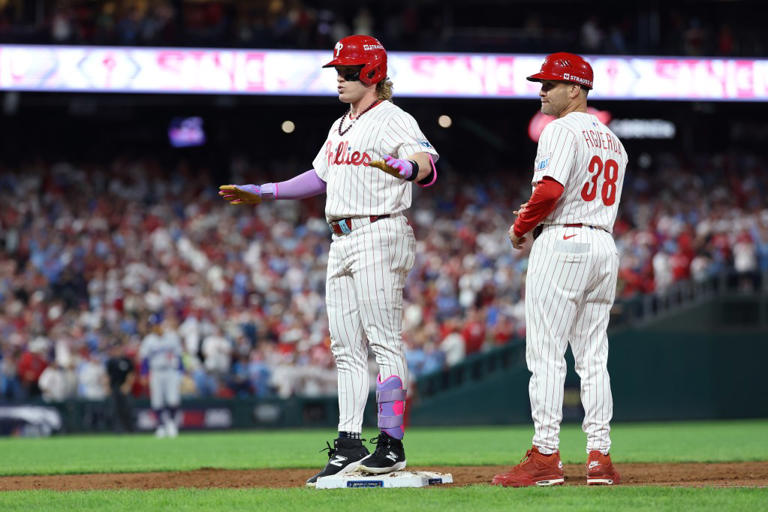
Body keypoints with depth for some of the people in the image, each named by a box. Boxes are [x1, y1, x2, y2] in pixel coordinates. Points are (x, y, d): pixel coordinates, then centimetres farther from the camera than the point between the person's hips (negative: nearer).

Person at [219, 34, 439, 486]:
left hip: (380, 236, -9)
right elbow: (320, 177, 29)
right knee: (346, 347, 9)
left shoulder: (394, 120, -10)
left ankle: (392, 445, -9)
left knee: (385, 341, -10)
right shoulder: (341, 127, 19)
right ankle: (349, 445, 12)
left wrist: (403, 169, -49)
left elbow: (428, 163, -26)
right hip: (342, 241, 9)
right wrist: (265, 193, 27)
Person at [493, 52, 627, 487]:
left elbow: (550, 189, -21)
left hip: (562, 242, -8)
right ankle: (600, 457, 5)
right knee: (593, 357, 9)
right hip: (605, 245, 8)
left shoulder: (562, 130, -9)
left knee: (546, 355, -7)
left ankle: (546, 456, -10)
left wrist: (521, 227, -6)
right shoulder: (613, 141, 19)